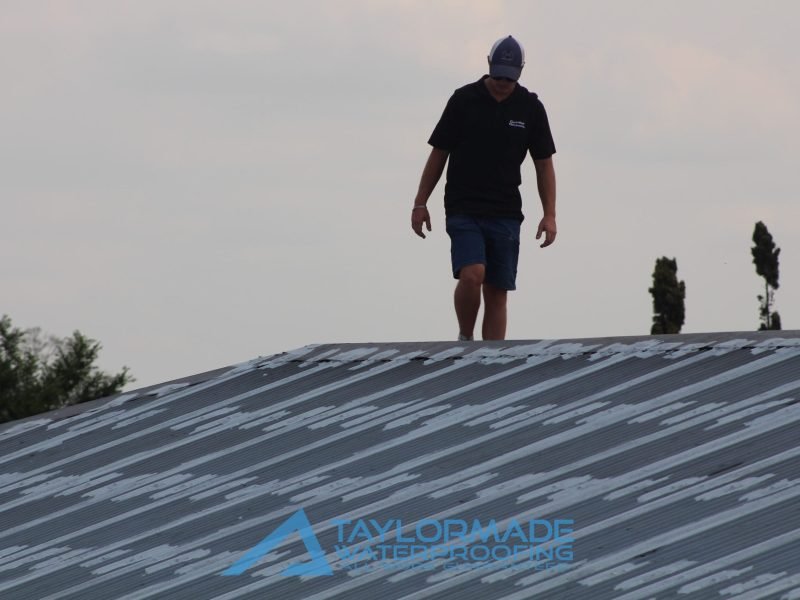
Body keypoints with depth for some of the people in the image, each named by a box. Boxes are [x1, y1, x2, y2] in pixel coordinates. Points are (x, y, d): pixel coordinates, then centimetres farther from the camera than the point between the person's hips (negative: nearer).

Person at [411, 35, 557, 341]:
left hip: (506, 214, 2)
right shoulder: (463, 100, -1)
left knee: (497, 292, 0)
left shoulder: (530, 107, 4)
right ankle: (465, 339, -1)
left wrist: (549, 215, 1)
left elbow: (544, 164, 9)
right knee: (471, 275, -22)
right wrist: (420, 203, 3)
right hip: (463, 210, -2)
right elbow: (439, 154, 5)